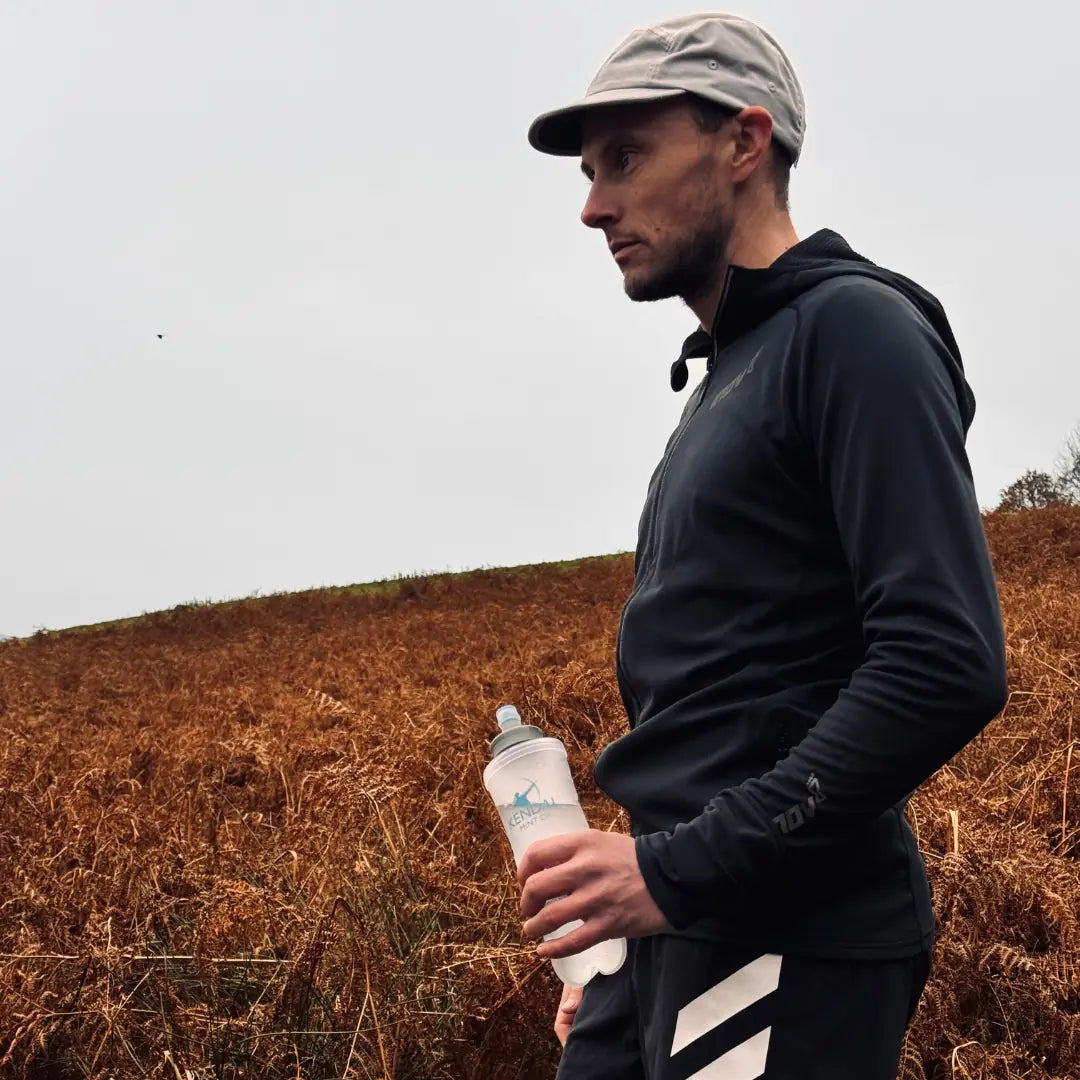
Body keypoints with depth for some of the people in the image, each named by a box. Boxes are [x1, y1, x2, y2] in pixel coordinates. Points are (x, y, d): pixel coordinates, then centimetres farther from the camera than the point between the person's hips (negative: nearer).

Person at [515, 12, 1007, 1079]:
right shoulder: (727, 376, 18)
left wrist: (685, 868, -20)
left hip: (793, 949, -8)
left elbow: (945, 664, -21)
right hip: (680, 925, 8)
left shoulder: (856, 329, -10)